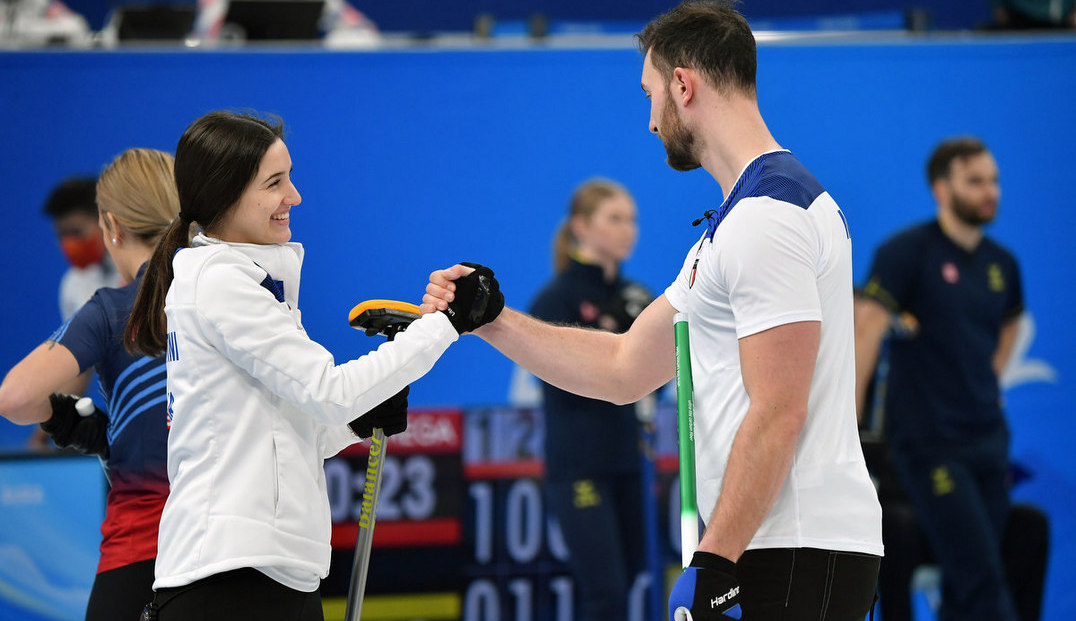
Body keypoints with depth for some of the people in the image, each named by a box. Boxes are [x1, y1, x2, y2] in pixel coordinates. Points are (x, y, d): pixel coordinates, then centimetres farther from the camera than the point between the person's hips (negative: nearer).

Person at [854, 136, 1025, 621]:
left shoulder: (1001, 264, 11)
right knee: (982, 581, -14)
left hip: (987, 436, 7)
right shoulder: (909, 252, -9)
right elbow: (866, 331, -12)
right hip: (930, 442, -6)